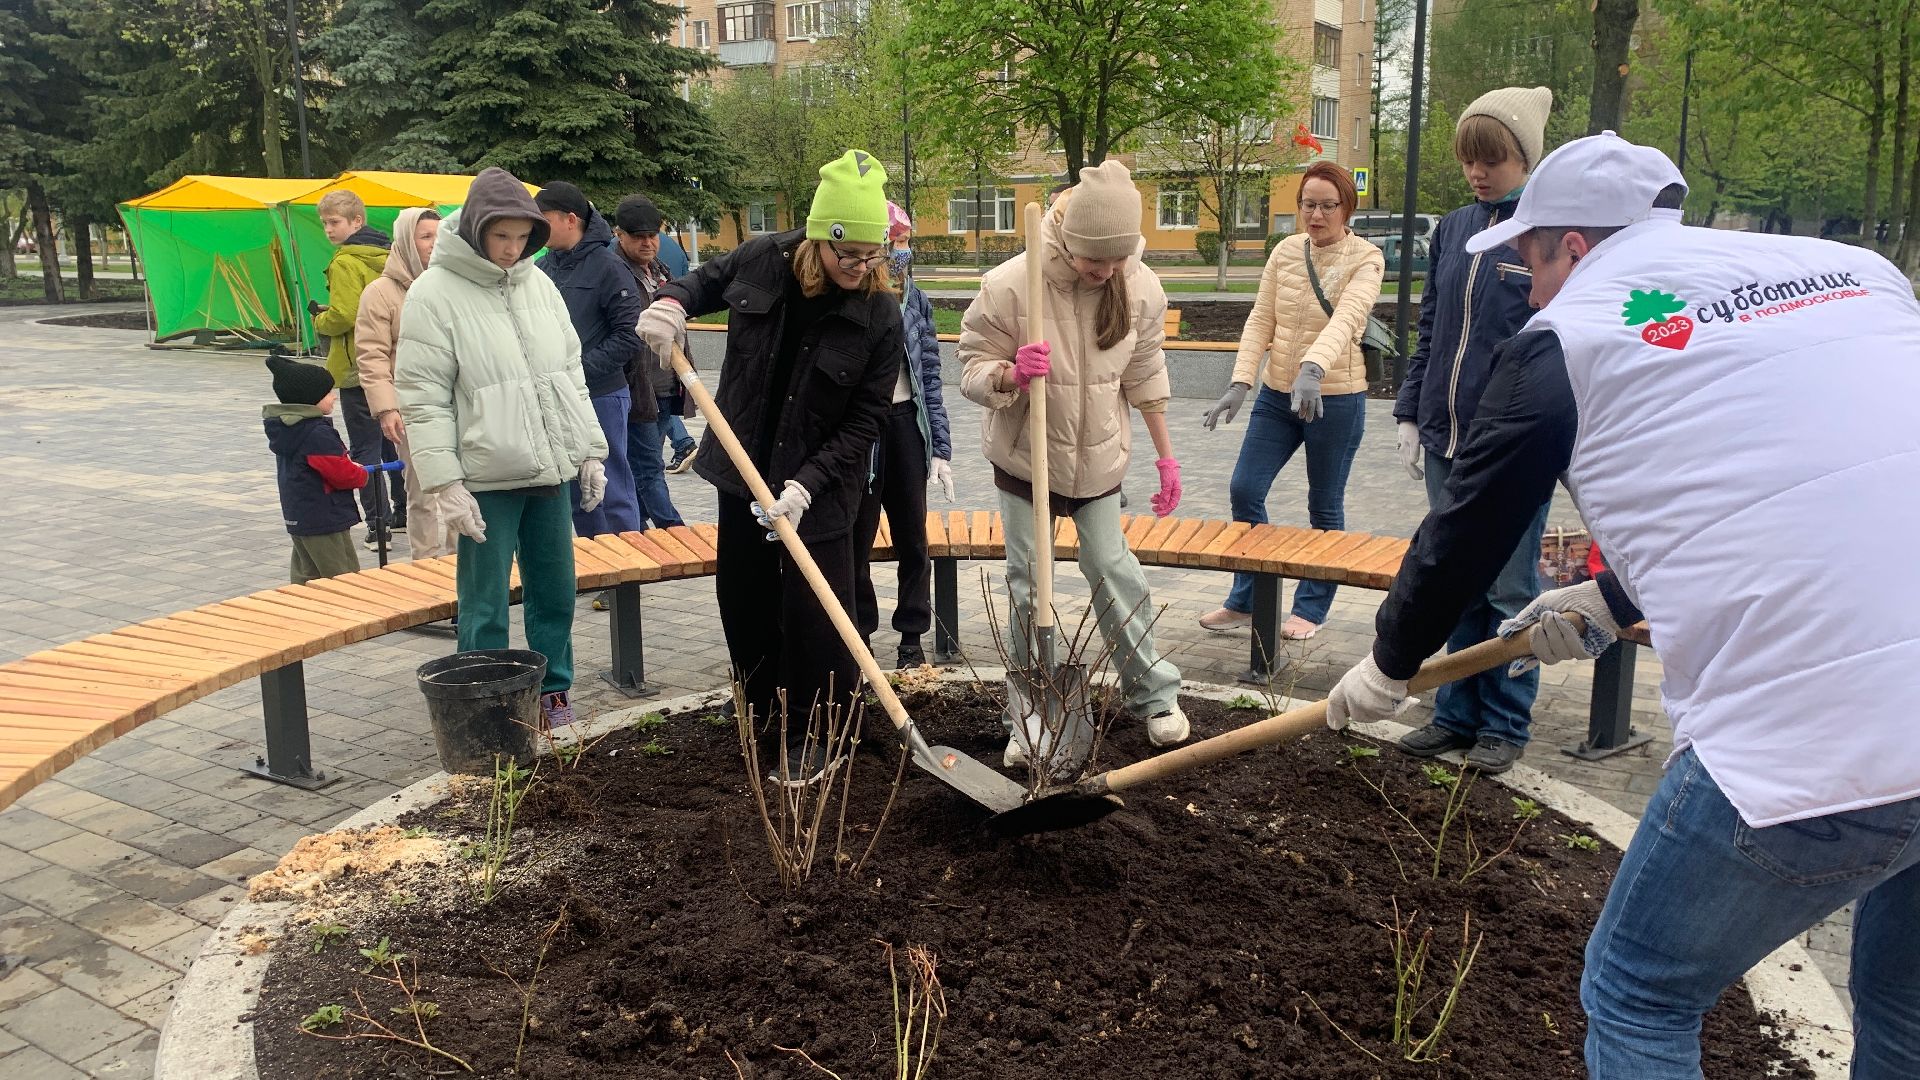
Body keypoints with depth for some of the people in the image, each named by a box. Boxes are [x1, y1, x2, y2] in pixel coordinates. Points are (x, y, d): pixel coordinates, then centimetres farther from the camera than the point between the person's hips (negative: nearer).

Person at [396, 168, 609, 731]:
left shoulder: (538, 284, 9)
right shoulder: (433, 294, -9)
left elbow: (572, 372, 15)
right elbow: (423, 400, -11)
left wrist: (590, 451, 12)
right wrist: (443, 485, -16)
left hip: (551, 471, 6)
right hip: (486, 478, -6)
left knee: (556, 592, 14)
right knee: (485, 606, 2)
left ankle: (553, 695, 29)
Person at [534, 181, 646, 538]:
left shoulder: (607, 266, -9)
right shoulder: (543, 266, 9)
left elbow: (630, 336, -14)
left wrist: (579, 367, -17)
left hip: (600, 398, -6)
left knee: (612, 495, 2)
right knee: (577, 495, 13)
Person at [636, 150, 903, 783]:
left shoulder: (880, 319, -17)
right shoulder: (763, 261, -8)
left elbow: (860, 427, -17)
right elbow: (706, 282, 15)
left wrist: (805, 486, -26)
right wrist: (671, 302, -8)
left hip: (819, 486, -4)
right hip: (744, 473, 5)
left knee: (812, 613, -3)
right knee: (744, 602, 15)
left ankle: (810, 737, 15)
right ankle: (764, 719, 34)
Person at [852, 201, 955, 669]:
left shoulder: (915, 301, 4)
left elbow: (930, 377, 6)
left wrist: (940, 447, 3)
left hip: (906, 424, 4)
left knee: (912, 539, 10)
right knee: (856, 540, 6)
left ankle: (912, 637, 23)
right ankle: (858, 633, 21)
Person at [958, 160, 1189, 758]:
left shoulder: (1140, 288, -11)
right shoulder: (1009, 284, -22)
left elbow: (1144, 376, 3)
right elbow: (972, 370, -14)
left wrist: (1166, 457, 8)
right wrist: (1011, 373, -37)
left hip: (1099, 457, 2)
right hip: (1025, 458, -1)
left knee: (1112, 566, 7)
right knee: (1028, 583, 4)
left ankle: (1153, 692, 22)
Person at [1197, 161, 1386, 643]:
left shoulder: (1365, 259, -10)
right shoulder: (1285, 252, 3)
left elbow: (1345, 318, -28)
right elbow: (1260, 322, 1)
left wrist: (1312, 368, -46)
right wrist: (1239, 383, -12)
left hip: (1335, 400, -4)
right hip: (1276, 395, 4)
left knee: (1324, 509, 8)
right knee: (1244, 490, 2)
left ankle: (1311, 609, 23)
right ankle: (1245, 602, 18)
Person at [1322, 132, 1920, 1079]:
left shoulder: (1568, 335, 2)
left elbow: (1465, 531, 12)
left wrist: (1388, 667, 30)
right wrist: (1612, 602, 38)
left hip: (1813, 742, -7)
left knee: (1637, 1000, 17)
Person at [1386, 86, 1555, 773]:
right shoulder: (1453, 229, 9)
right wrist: (1410, 414, 12)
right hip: (1446, 440, 6)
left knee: (1510, 589, 6)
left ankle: (1506, 723, 21)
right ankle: (1457, 714, 26)